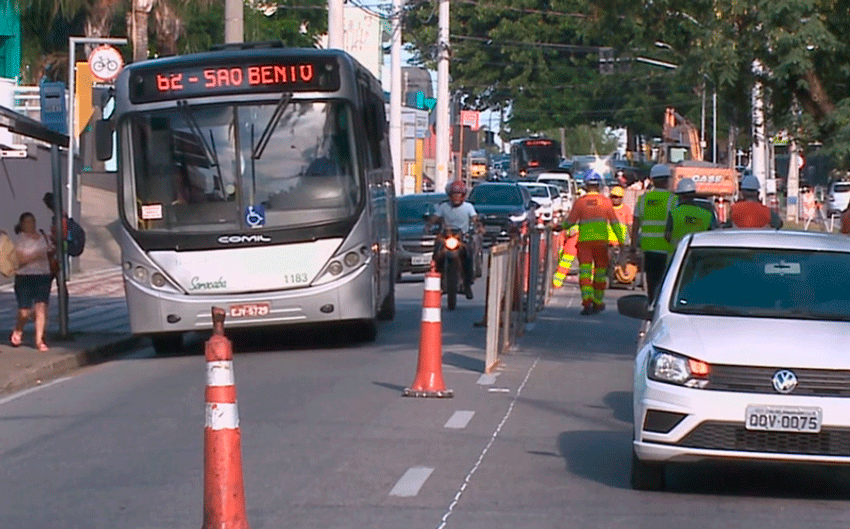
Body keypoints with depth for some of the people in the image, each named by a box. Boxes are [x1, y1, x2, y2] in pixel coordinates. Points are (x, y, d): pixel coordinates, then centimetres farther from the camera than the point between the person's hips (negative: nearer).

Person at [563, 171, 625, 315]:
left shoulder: (580, 202, -1)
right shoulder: (605, 201, 2)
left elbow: (570, 222, 0)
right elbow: (615, 222, 3)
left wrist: (563, 227, 23)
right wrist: (621, 240, 10)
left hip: (584, 241, -1)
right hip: (601, 240, 1)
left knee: (585, 272, -6)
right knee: (600, 272, 13)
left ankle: (587, 301, -23)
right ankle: (598, 302, 22)